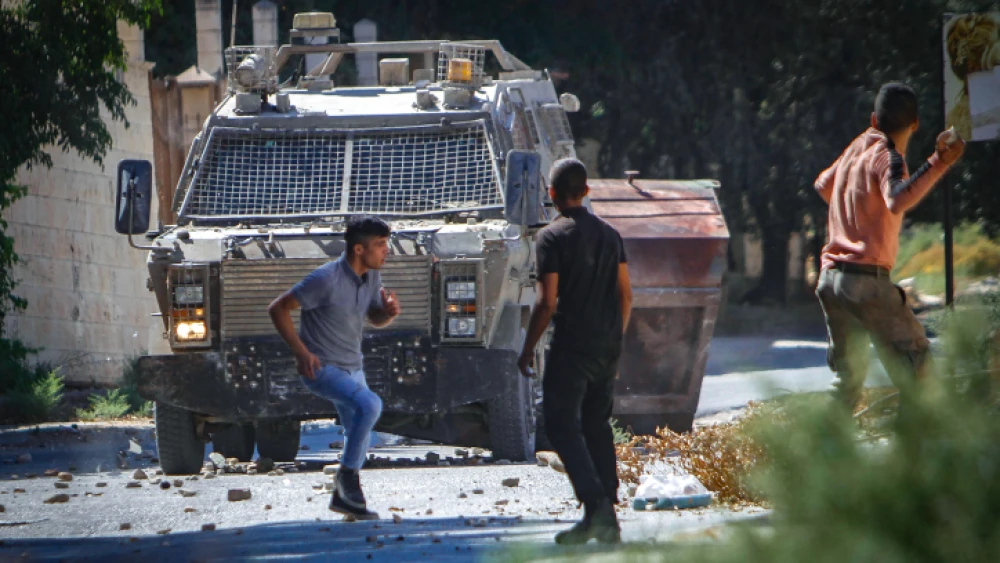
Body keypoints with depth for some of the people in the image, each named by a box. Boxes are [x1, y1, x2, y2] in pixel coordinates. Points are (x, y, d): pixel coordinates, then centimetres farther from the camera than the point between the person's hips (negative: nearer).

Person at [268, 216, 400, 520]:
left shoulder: (371, 277, 1)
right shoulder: (327, 279, -23)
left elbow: (375, 318, 17)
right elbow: (278, 309, -17)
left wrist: (389, 312, -8)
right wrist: (301, 352, -23)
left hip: (352, 367, 9)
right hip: (321, 368, -9)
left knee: (359, 436, 15)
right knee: (370, 404, -28)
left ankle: (343, 497, 32)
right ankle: (348, 473, -12)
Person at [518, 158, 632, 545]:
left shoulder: (553, 237, -11)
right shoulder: (609, 235, 9)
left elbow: (548, 302, -14)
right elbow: (625, 296, 12)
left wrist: (528, 350, -5)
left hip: (572, 346, -7)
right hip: (608, 347, 7)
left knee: (563, 425, -4)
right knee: (598, 426, 14)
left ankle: (595, 506, -19)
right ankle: (608, 518, 11)